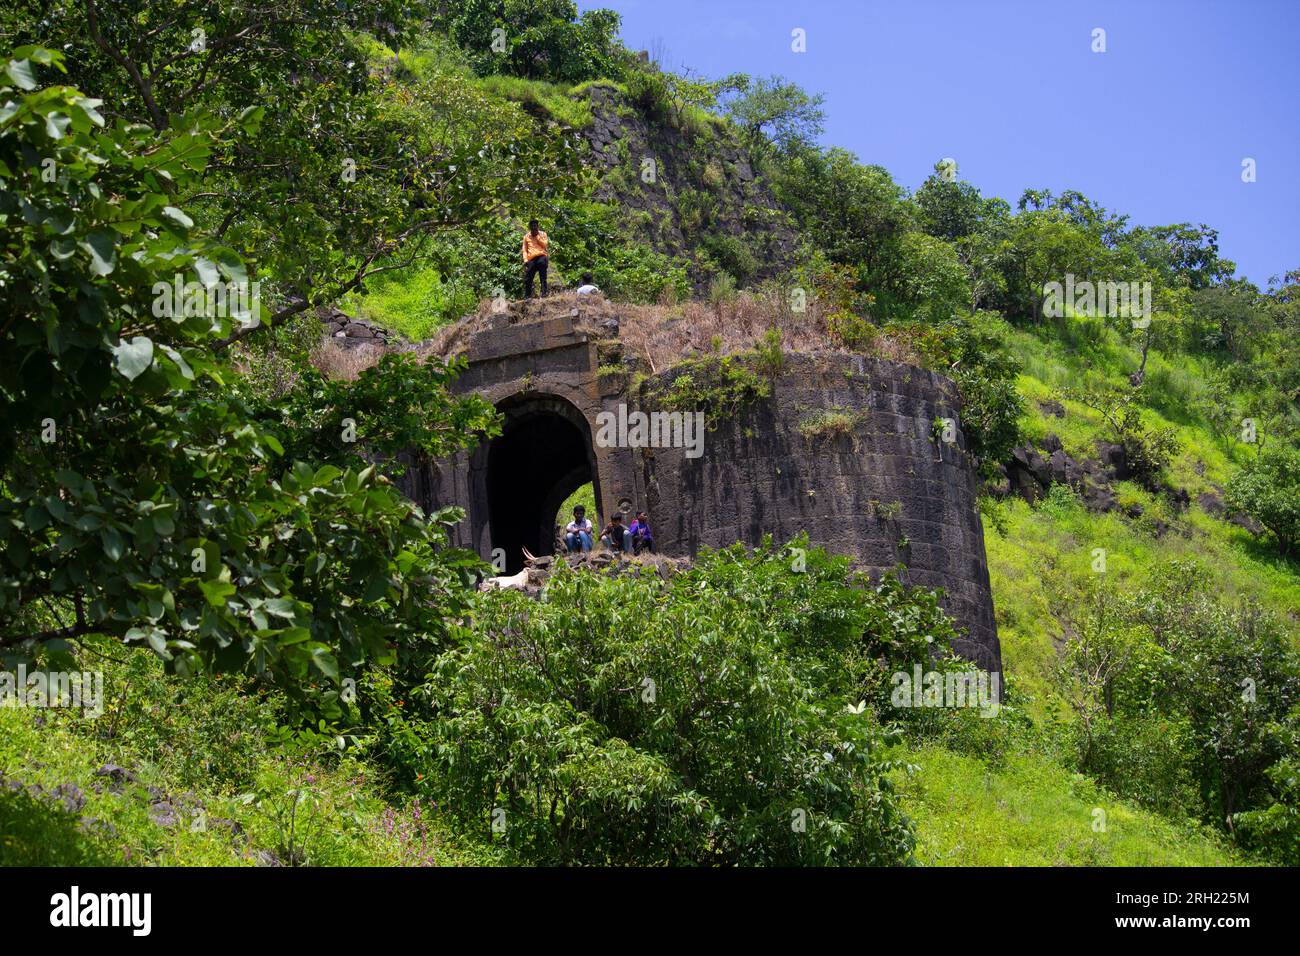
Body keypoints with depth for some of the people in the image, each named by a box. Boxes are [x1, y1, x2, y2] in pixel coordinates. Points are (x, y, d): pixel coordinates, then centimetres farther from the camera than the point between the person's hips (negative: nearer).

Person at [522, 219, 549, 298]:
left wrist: (537, 236, -1)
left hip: (541, 257, -2)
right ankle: (527, 296, 4)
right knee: (527, 279, -2)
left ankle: (544, 294, -19)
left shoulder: (542, 234, 14)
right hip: (531, 259, 2)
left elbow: (545, 245, 0)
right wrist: (525, 260, 1)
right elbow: (524, 250, 15)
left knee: (543, 277, -17)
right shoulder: (526, 236, 18)